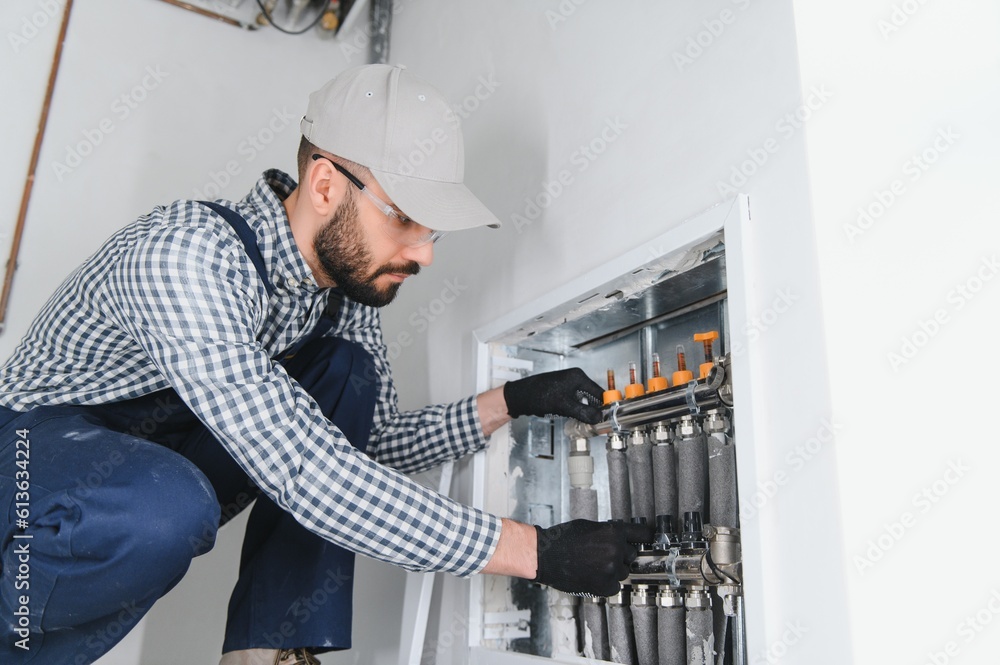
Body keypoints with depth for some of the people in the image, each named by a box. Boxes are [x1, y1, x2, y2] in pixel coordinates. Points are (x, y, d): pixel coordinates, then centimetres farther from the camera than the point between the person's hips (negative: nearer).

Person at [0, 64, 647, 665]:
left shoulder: (350, 275, -7)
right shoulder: (188, 254, -32)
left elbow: (376, 441, 2)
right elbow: (304, 475, -39)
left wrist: (509, 403, -13)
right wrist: (536, 550, -36)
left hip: (170, 455, 7)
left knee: (347, 370, -10)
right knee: (170, 511, -39)